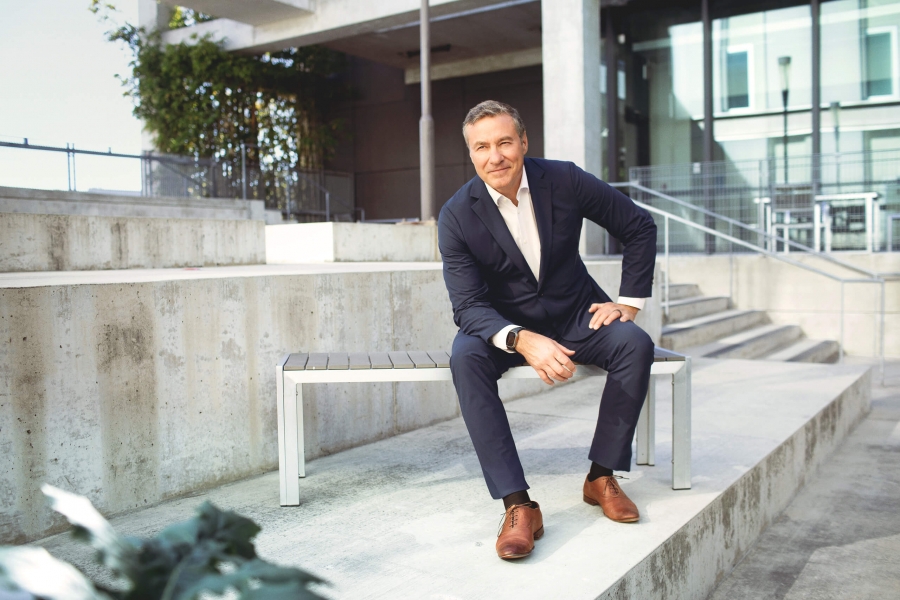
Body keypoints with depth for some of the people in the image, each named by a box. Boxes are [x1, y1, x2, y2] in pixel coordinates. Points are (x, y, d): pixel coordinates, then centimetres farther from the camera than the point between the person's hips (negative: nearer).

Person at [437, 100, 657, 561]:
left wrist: (629, 301, -5)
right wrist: (522, 340, -40)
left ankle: (601, 477, -9)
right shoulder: (456, 216, -15)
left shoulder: (564, 181, -12)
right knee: (465, 359, -33)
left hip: (574, 314, 2)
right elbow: (468, 305, -21)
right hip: (503, 324, -1)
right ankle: (518, 505, -31)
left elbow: (639, 227, 1)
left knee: (635, 345, -26)